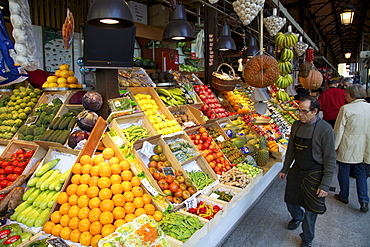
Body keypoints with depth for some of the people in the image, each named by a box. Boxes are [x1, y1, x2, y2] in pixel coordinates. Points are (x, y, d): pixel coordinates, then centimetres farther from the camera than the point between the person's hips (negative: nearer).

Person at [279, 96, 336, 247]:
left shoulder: (325, 129, -19)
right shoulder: (296, 125, -2)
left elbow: (330, 160, -15)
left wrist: (325, 185, -15)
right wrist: (285, 169, 14)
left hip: (314, 175, -5)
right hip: (296, 170, 5)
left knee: (311, 211, 7)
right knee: (290, 201, 19)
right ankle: (297, 217, 54)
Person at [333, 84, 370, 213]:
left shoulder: (346, 109, -15)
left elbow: (338, 130, -12)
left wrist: (334, 147, -2)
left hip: (347, 148, -5)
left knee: (344, 172, 12)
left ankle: (344, 196, 28)